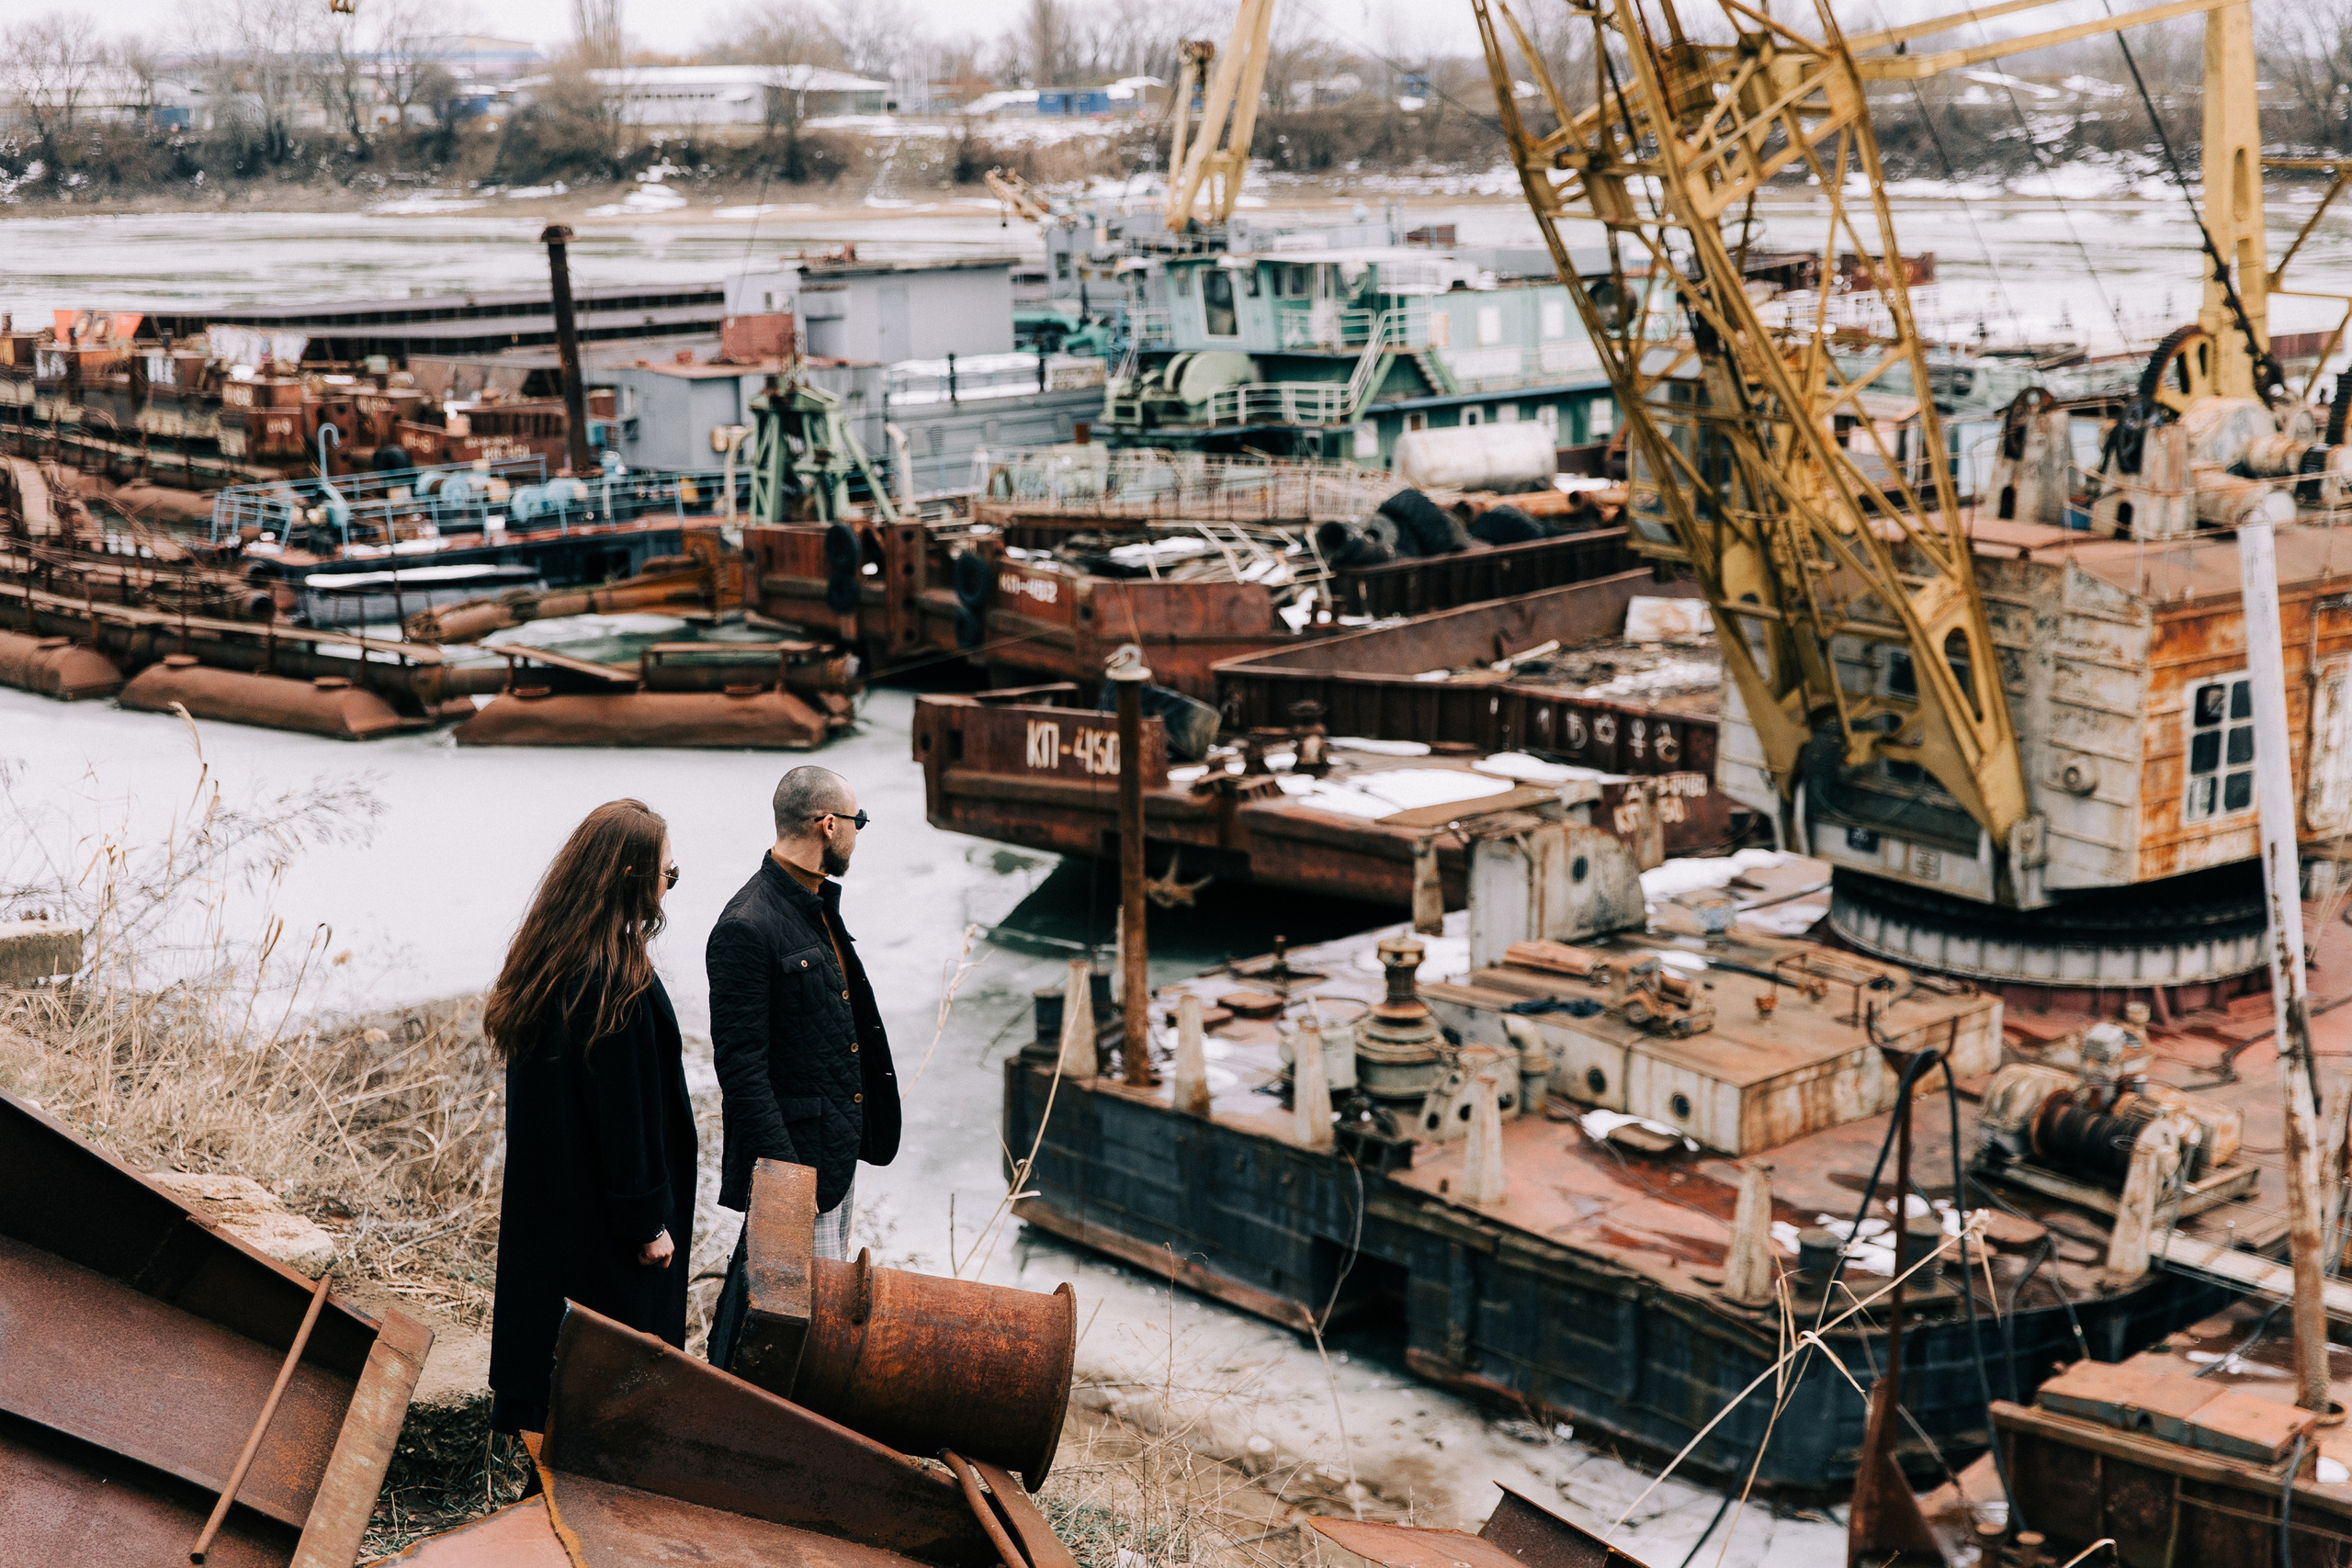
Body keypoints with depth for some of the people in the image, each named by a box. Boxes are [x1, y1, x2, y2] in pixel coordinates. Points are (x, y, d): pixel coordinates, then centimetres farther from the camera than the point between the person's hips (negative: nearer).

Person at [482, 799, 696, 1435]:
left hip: (545, 1203, 9)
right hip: (600, 1210, -9)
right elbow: (627, 1108, -22)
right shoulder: (618, 982, -25)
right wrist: (649, 1220, -14)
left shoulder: (547, 959, 4)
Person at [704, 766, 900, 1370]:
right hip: (790, 1148, -10)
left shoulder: (818, 906, 13)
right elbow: (741, 1066, -20)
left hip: (836, 1152, 10)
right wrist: (783, 1171, -23)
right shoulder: (746, 927, -18)